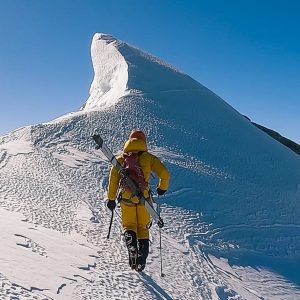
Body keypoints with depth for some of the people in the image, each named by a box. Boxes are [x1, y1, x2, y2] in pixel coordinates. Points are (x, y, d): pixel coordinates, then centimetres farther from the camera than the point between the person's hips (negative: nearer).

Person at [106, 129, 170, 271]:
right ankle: (141, 260, 3)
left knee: (129, 226, 15)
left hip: (125, 197, 1)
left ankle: (132, 250, -12)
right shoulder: (148, 157, 6)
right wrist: (162, 187, 17)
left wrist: (111, 199, 16)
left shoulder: (121, 159, 12)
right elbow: (164, 174, -1)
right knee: (143, 228, 13)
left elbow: (113, 179, 9)